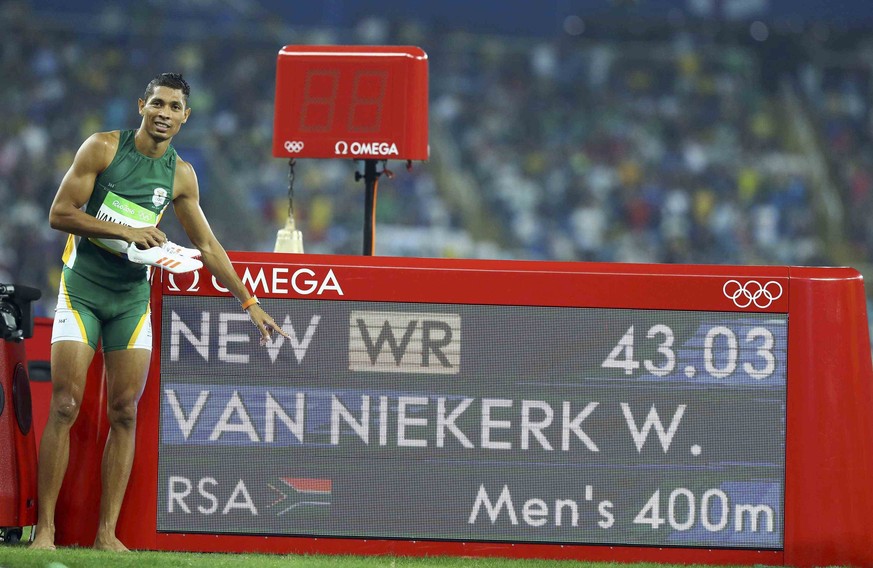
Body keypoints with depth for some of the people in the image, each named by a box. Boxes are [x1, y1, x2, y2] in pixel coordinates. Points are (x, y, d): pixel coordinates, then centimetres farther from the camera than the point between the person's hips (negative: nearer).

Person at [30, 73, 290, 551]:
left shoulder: (180, 175, 5)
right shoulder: (104, 148, -7)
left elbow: (207, 246, 15)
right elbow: (60, 213, -10)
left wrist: (249, 303, 13)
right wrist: (127, 231, -18)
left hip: (132, 296, 4)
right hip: (82, 290, -4)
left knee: (125, 413, -2)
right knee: (65, 406, -10)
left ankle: (106, 533, 0)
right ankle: (44, 529, -9)